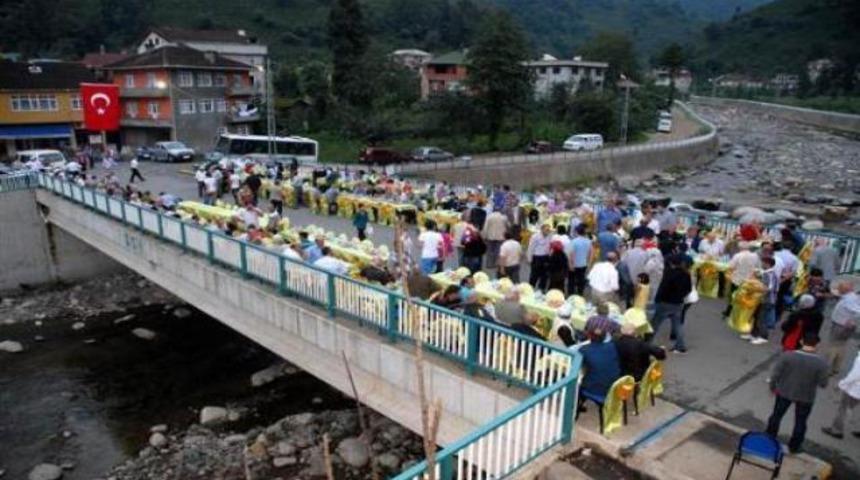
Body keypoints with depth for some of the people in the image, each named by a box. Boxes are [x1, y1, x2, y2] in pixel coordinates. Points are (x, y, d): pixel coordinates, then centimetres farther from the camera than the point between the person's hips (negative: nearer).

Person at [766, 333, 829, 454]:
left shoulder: (787, 355, -20)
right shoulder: (821, 363, -20)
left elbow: (775, 374, -13)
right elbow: (823, 384, -12)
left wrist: (773, 387, 4)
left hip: (784, 392, 0)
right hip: (806, 397, 0)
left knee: (777, 415, 20)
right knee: (800, 422, 20)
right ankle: (794, 447, 34)